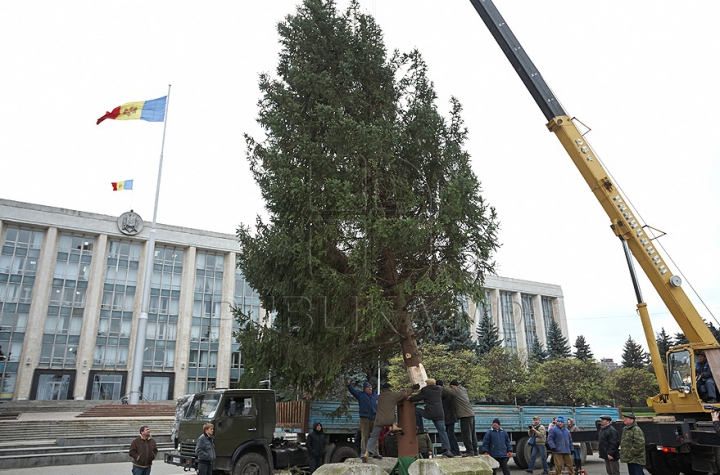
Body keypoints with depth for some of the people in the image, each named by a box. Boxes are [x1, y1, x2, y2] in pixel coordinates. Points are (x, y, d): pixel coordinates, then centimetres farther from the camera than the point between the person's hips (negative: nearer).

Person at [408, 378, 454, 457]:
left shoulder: (425, 390, 0)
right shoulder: (439, 389, 16)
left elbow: (417, 397, 2)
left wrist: (410, 399, 22)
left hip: (429, 413, -5)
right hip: (439, 414, 5)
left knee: (416, 410, 17)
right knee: (442, 431, 7)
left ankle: (420, 429, 17)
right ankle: (447, 450, -4)